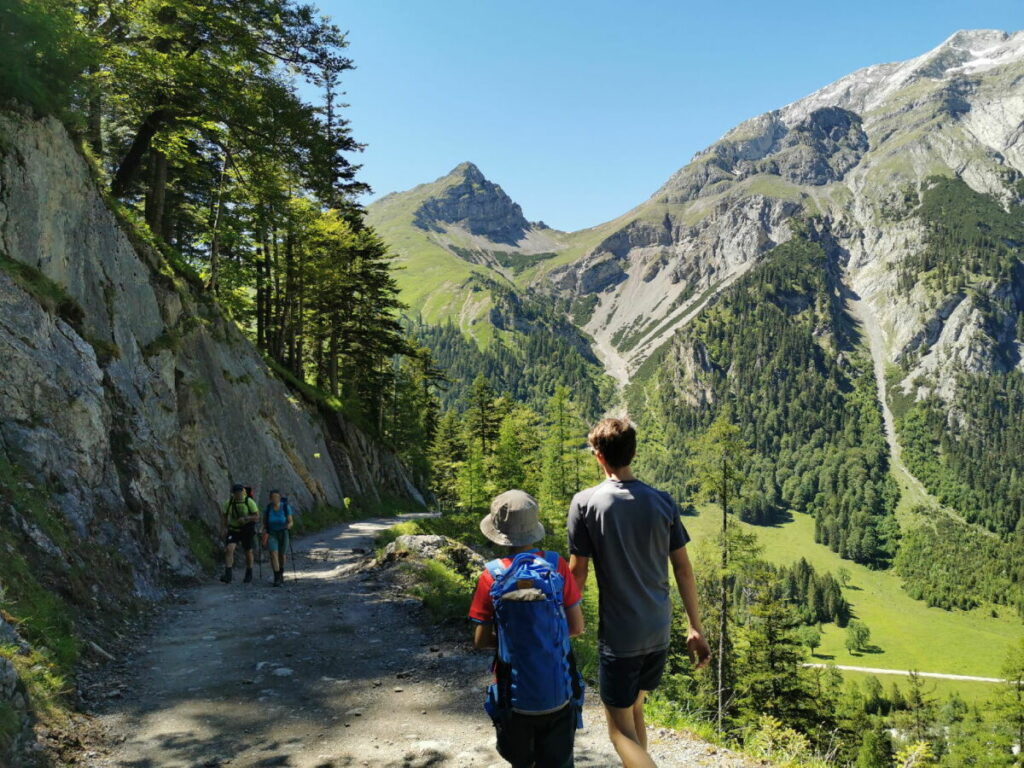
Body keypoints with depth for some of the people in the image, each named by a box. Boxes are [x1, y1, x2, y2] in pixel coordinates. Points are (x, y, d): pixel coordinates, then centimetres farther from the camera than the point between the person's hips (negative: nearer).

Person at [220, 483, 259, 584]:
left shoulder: (250, 502, -15)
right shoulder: (229, 502, -5)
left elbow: (257, 516, -15)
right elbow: (224, 516, 4)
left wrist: (245, 518, -31)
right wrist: (224, 528, -12)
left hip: (247, 530, -2)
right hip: (233, 530, 2)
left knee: (248, 552, 9)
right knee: (229, 549, -19)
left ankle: (249, 574, 32)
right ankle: (227, 576, -22)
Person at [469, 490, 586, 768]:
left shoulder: (491, 576, -13)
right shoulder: (557, 566, -12)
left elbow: (480, 640, -6)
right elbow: (577, 627, -5)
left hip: (515, 696, 0)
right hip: (558, 693, 0)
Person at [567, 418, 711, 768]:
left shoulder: (585, 503, -13)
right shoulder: (663, 502, -2)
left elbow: (577, 574, -10)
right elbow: (683, 570, 2)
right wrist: (696, 628, 9)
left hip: (618, 634, -5)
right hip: (659, 632, 5)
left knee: (621, 730, 7)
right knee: (634, 710, 25)